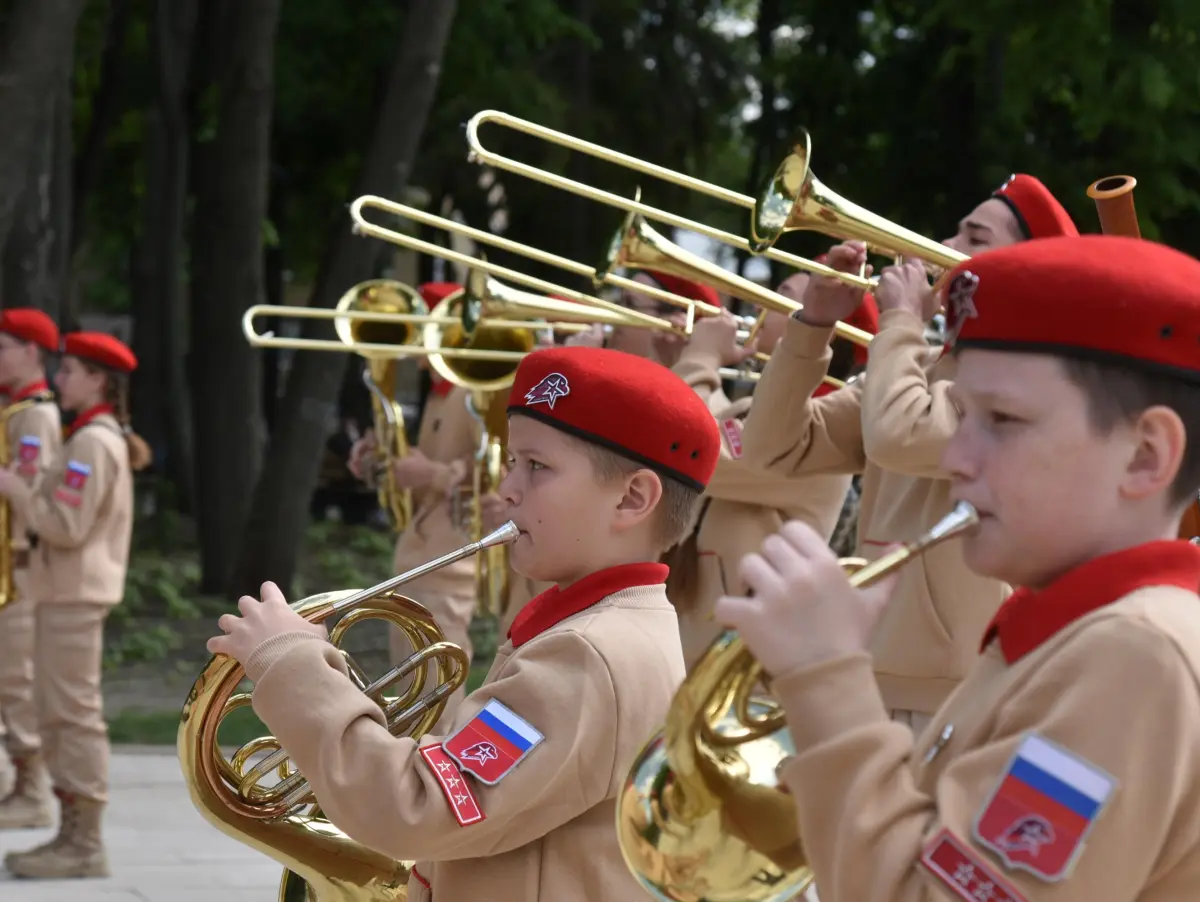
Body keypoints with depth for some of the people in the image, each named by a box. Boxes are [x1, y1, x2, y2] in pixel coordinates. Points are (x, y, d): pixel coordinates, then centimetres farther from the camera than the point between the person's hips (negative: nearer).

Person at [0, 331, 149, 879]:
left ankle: (86, 845, -6)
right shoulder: (104, 439, 17)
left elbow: (67, 526, -21)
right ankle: (73, 834, 18)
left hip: (75, 593, -11)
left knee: (75, 713, -8)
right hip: (68, 589, 11)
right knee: (57, 714, 13)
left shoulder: (93, 442, -15)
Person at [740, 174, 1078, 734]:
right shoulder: (921, 368, 15)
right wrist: (813, 323, 0)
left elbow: (899, 436, -26)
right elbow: (775, 448, 10)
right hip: (881, 680, 8)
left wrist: (901, 319, -10)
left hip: (962, 694, -8)